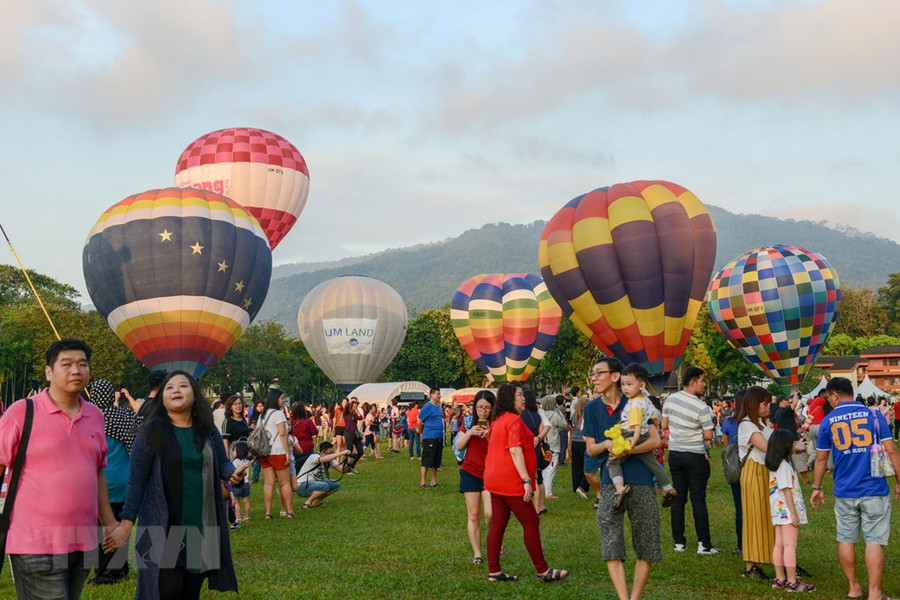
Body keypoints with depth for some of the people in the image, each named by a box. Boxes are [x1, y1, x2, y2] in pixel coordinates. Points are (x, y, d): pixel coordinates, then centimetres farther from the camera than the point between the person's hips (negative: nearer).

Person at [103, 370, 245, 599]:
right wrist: (126, 523, -12)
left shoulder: (208, 431, 6)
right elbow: (137, 480, -7)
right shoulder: (152, 431, -6)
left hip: (202, 526, 4)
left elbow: (222, 463, 16)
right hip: (164, 528, -4)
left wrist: (232, 473, -8)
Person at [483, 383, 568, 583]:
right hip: (511, 481, -9)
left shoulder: (497, 420, 15)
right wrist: (527, 480, -22)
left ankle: (494, 571, 11)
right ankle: (542, 570, 4)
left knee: (497, 525, 9)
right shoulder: (514, 420, -13)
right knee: (531, 522, -2)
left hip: (494, 480, 9)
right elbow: (515, 451, -21)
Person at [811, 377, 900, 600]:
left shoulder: (828, 421, 2)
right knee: (874, 541, 2)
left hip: (844, 492, 1)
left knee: (846, 540, 14)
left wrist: (816, 487, 16)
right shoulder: (873, 415, -1)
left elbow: (821, 458, 6)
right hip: (874, 490, -1)